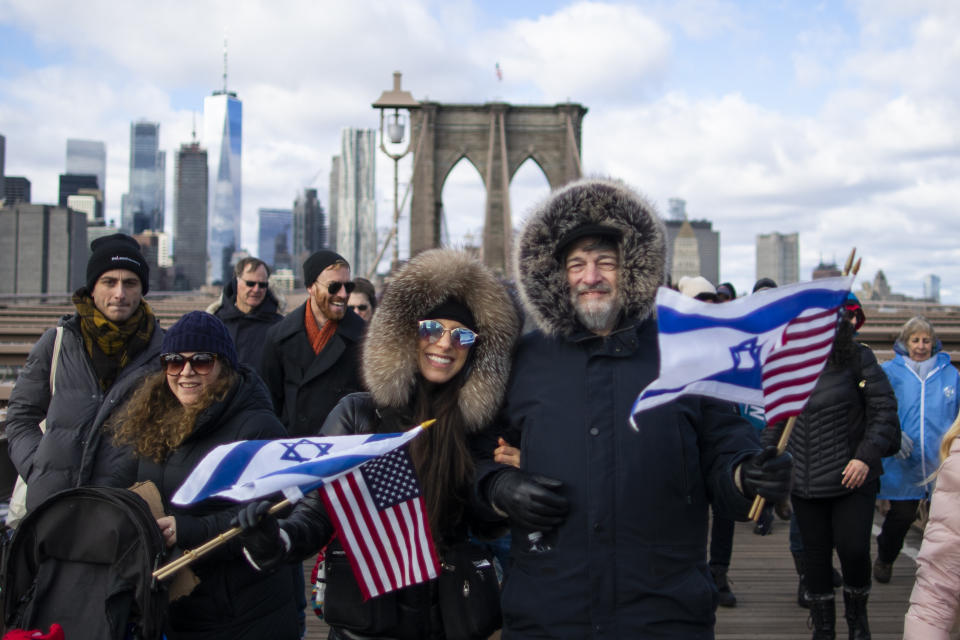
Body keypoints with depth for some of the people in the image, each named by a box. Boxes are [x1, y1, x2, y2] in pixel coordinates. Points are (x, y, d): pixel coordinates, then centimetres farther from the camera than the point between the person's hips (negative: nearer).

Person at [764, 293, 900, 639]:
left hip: (852, 477, -3)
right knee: (815, 555, 9)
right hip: (804, 481, 3)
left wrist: (867, 455, -15)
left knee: (853, 549, -6)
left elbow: (884, 410, -5)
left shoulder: (857, 358, -4)